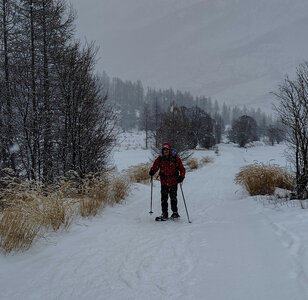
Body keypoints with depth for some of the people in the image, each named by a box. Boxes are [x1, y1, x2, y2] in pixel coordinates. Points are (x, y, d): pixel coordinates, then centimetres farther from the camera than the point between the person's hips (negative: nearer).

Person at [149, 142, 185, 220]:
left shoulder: (176, 159, -3)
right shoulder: (159, 159, 3)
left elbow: (182, 169, 1)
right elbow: (154, 167, 12)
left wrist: (181, 176, -15)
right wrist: (152, 171, -10)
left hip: (173, 182, -2)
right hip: (164, 182, 2)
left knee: (173, 198, 5)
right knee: (164, 198, 1)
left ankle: (175, 212, 18)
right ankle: (164, 214, 7)